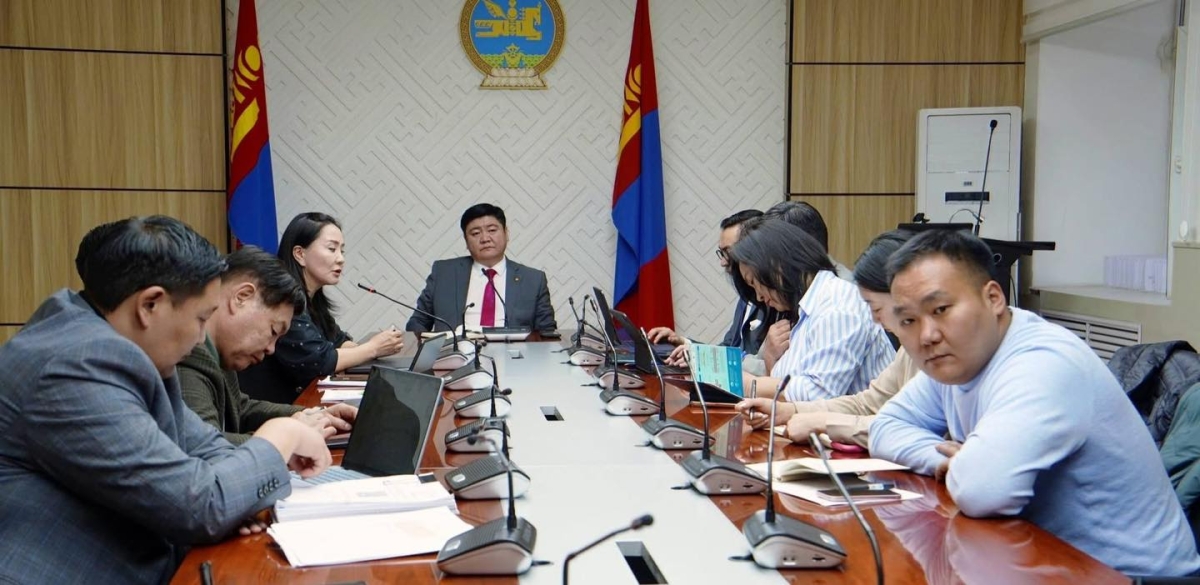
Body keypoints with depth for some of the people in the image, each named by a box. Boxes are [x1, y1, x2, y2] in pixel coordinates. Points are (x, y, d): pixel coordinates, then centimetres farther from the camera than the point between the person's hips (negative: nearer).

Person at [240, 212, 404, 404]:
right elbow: (316, 361, -20)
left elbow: (337, 341, 9)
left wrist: (378, 345, -9)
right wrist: (372, 349, -11)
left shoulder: (311, 298, 8)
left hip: (296, 402, 8)